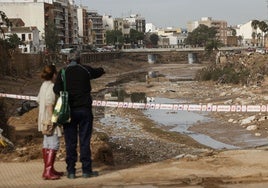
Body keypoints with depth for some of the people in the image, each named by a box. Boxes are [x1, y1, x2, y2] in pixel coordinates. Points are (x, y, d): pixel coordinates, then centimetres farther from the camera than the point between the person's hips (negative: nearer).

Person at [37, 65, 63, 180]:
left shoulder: (44, 85, 10)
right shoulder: (52, 87, -18)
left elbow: (39, 100, 18)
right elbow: (49, 104, -24)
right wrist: (51, 120, -23)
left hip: (44, 119, 10)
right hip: (51, 120, -10)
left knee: (47, 143, 15)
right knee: (54, 144, -9)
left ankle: (48, 169, 23)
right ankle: (48, 171, -13)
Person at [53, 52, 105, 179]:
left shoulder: (63, 72, 0)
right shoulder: (86, 70, 3)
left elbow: (57, 89, -11)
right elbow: (97, 72, 23)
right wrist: (102, 70, 45)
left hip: (69, 111, 0)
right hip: (85, 110, 0)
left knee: (70, 142, 5)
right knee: (85, 141, 3)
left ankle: (71, 171, 6)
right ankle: (86, 170, 4)